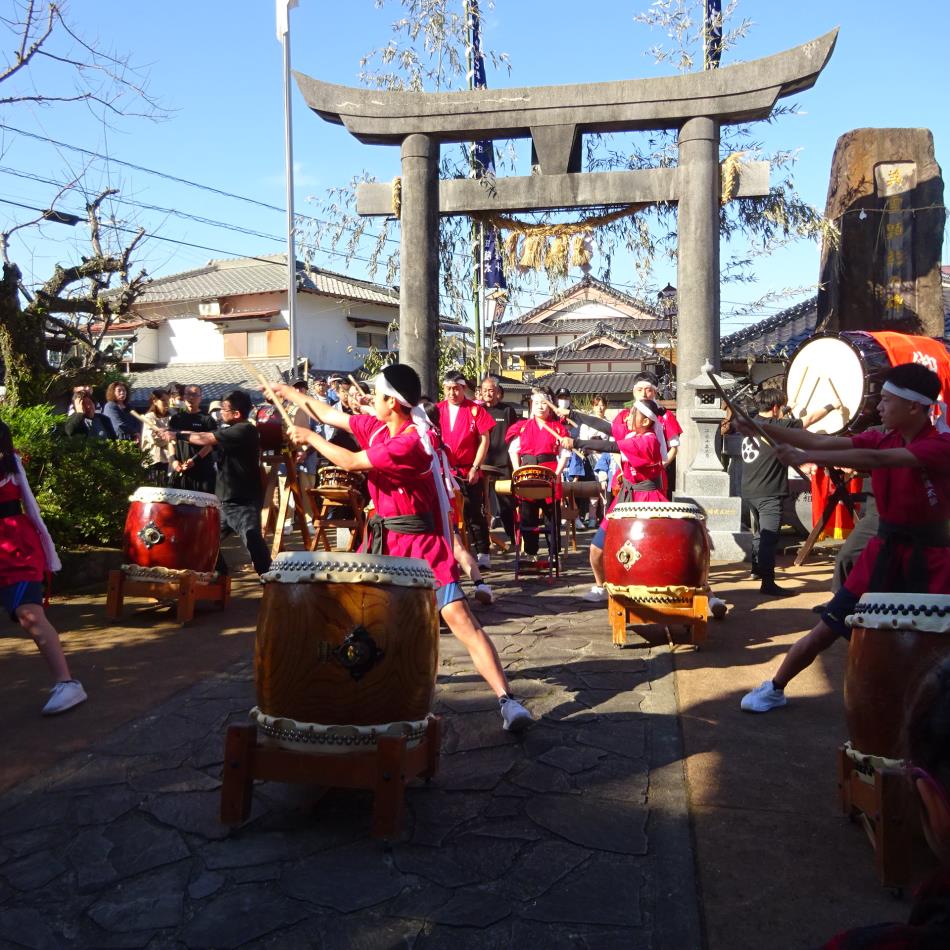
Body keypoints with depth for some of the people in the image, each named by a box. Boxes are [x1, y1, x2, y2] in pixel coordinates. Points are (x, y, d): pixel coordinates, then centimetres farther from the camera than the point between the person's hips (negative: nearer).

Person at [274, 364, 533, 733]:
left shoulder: (412, 441, -22)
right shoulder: (377, 426, 4)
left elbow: (351, 462, -17)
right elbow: (333, 416, 20)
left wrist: (310, 438, -3)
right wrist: (292, 394, 29)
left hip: (421, 541, -9)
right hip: (385, 536, 9)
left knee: (458, 616, -18)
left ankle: (507, 701, -20)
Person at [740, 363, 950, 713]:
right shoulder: (881, 438, 3)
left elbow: (875, 459, -31)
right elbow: (821, 441, -3)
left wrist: (806, 457, -34)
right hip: (883, 551, 5)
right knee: (827, 629, 7)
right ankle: (774, 689, 21)